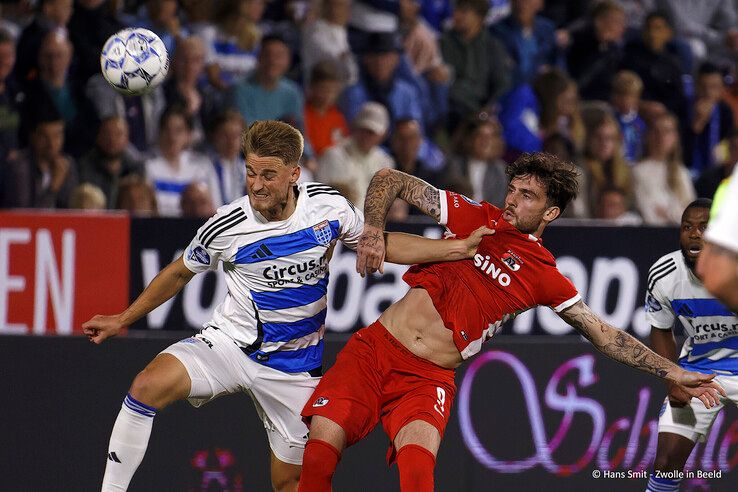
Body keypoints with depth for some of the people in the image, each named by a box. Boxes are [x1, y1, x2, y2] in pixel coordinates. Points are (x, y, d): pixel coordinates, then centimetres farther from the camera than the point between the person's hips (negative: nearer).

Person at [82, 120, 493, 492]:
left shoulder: (329, 206, -9)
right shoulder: (227, 226, -13)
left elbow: (383, 245, 8)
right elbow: (181, 273, 6)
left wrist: (459, 248, 2)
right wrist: (123, 320, 9)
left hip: (294, 365, 2)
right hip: (230, 342, -2)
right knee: (149, 386, -27)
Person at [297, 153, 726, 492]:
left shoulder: (545, 278, 7)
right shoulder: (475, 218, 8)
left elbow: (604, 335, 13)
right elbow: (390, 180, 11)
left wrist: (673, 373, 10)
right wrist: (373, 230, -7)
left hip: (430, 377, -1)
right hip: (375, 347, 1)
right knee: (318, 454, -19)